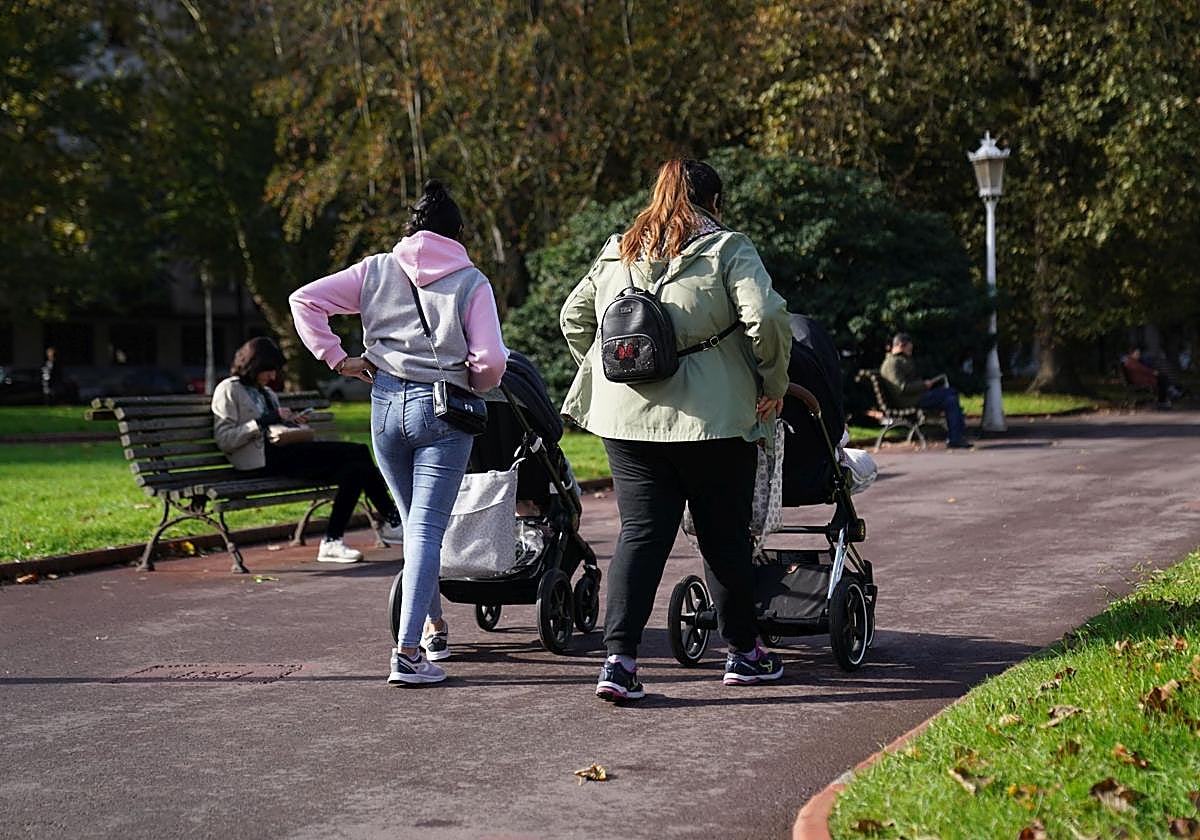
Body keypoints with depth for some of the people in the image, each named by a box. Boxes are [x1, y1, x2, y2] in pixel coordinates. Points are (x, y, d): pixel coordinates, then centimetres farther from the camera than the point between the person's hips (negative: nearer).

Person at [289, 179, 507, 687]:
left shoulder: (377, 270, 9)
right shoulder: (471, 282, 1)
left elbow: (305, 300, 2)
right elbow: (491, 360, -9)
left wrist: (335, 358, 5)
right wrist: (476, 388, 12)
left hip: (387, 405, 3)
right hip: (442, 410, -3)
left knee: (414, 524, 20)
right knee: (426, 529, -5)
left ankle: (433, 626, 31)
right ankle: (408, 653, -14)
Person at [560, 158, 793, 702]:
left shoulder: (617, 253, 14)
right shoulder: (726, 249, -2)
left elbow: (573, 318, 19)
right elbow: (766, 316, -14)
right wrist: (774, 384, -1)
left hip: (626, 416, 4)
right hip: (712, 416, -4)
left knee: (639, 534, 4)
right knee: (725, 536, 9)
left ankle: (619, 660, -6)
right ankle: (744, 653, 21)